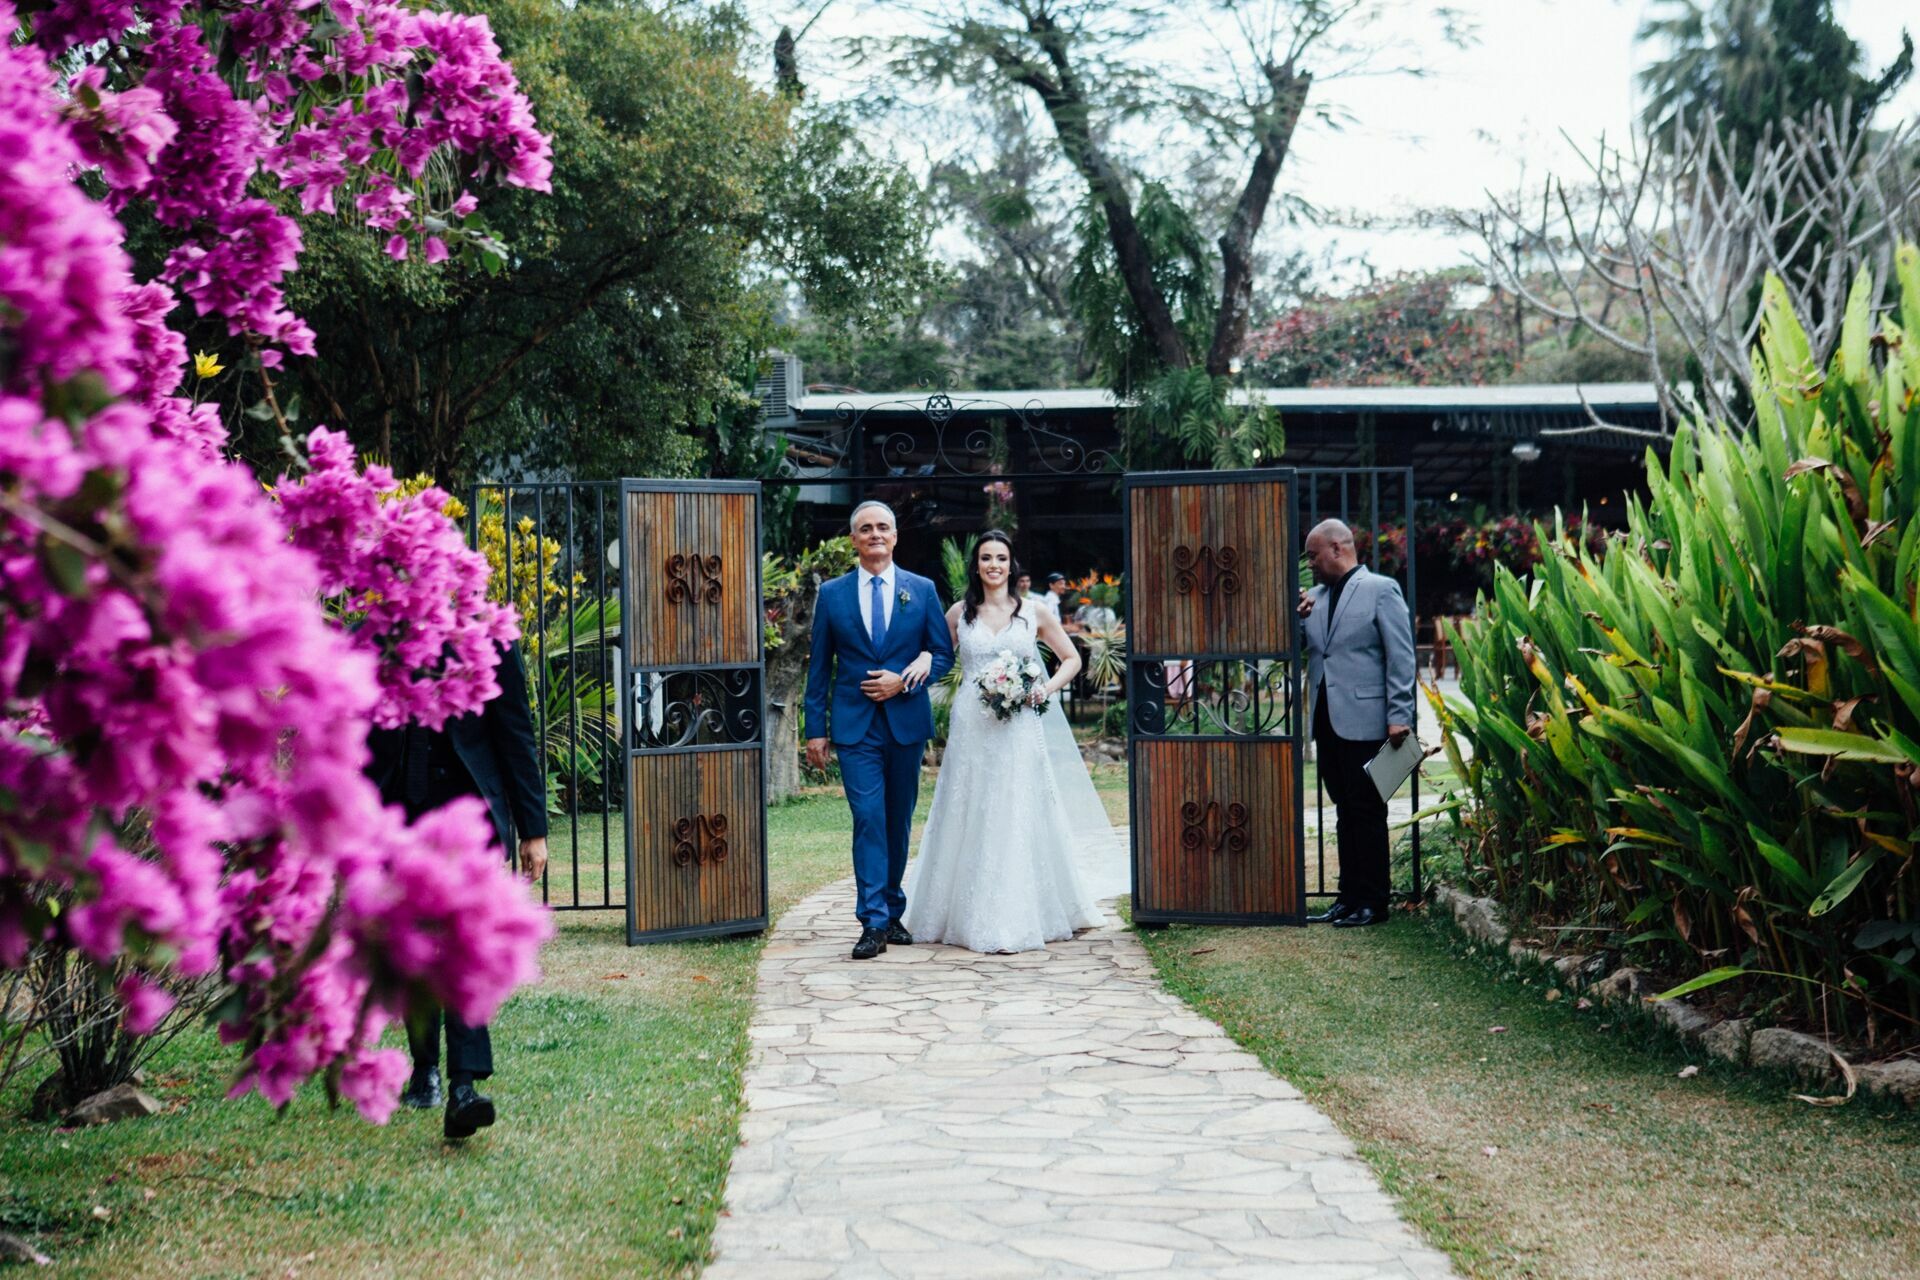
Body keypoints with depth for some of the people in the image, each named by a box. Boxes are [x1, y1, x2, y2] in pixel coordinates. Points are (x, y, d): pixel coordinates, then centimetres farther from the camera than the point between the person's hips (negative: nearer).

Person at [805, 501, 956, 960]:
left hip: (907, 722, 2)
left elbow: (944, 653, 6)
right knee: (868, 818, -10)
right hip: (855, 725, -1)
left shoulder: (922, 590, 6)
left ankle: (892, 913, 22)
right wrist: (815, 729, 1)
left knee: (899, 822, 10)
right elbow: (820, 667, 6)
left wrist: (905, 681, -11)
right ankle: (873, 922, -11)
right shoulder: (831, 594, 5)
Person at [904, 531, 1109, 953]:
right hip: (971, 728, 1)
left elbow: (1072, 658, 13)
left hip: (1019, 729, -1)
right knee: (969, 818, 1)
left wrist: (1048, 689, -3)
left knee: (1019, 818, -2)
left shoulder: (1033, 614, 6)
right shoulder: (959, 614, 8)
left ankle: (1021, 917, 4)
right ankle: (972, 916, 9)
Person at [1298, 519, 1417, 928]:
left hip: (1364, 722, -7)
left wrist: (1399, 717, -14)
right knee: (1345, 813, 11)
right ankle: (1349, 897, 17)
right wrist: (1297, 618, 1)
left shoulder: (1381, 590, -5)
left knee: (1367, 813, -1)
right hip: (1328, 722, 7)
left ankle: (1372, 902, 4)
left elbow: (1401, 657, -9)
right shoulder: (1316, 597, 15)